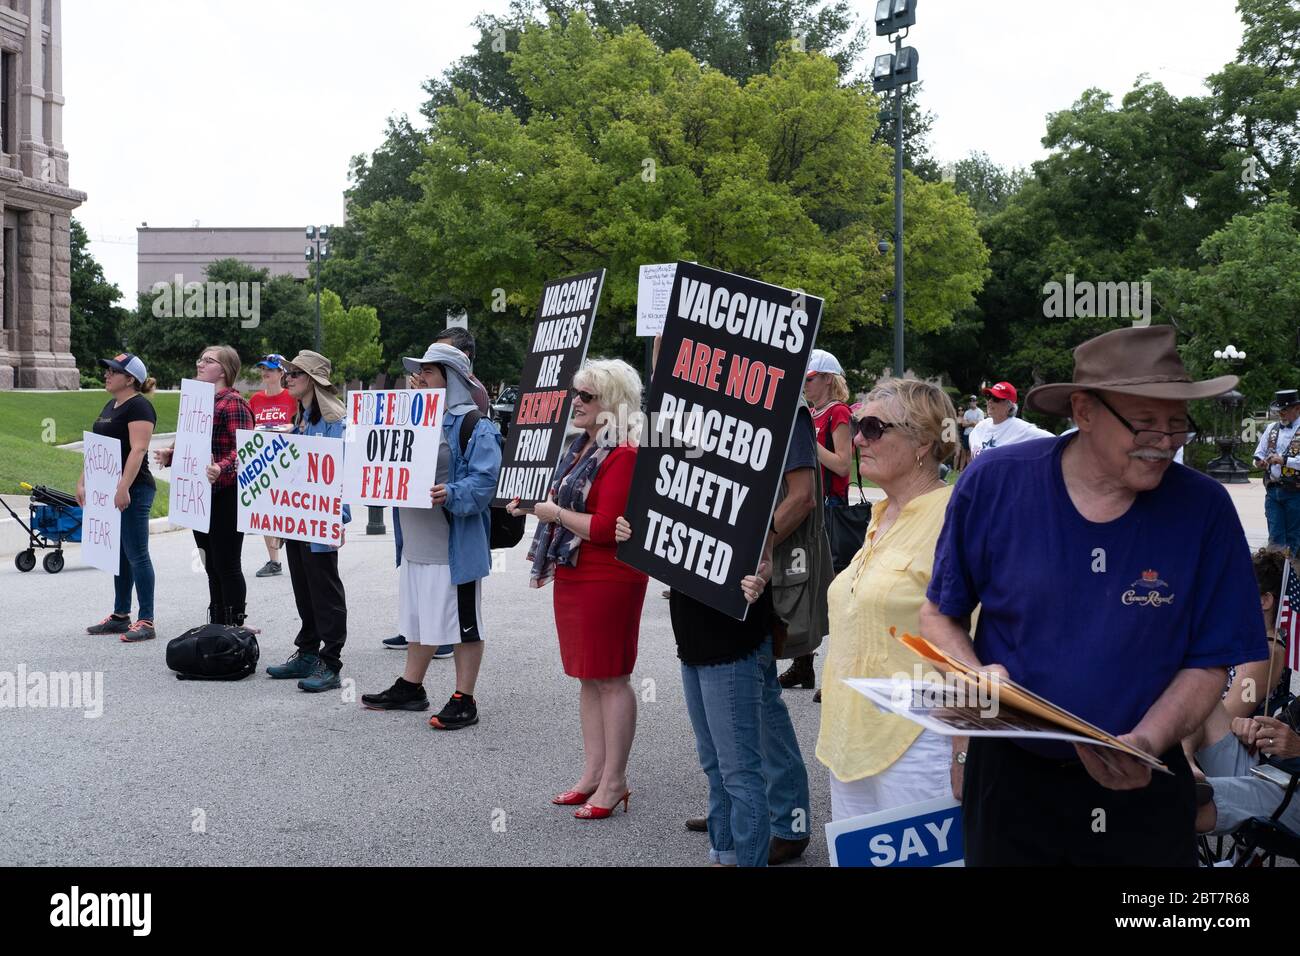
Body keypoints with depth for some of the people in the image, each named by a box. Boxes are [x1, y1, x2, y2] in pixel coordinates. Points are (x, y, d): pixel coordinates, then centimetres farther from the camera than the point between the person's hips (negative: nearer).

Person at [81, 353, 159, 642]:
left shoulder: (138, 406, -12)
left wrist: (124, 488, -27)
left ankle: (146, 621, -2)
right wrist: (84, 481, 16)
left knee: (136, 556, -6)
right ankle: (120, 616, 21)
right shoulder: (111, 406, 17)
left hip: (132, 491, -10)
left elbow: (138, 449, -21)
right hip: (109, 491, 10)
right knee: (119, 555, 14)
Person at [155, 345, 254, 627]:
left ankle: (235, 627, 6)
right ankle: (216, 625, 25)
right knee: (212, 565, 16)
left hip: (225, 495, -9)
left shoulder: (233, 403, -12)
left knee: (227, 564, -3)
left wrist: (221, 469, -37)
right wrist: (169, 455, 4)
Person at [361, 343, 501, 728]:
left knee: (461, 621, 0)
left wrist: (451, 494, -35)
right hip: (415, 542, 9)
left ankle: (464, 701, 8)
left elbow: (484, 482, -20)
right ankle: (410, 688, 32)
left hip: (454, 544, -9)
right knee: (419, 617, 19)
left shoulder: (473, 426, -12)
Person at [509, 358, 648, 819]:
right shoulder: (581, 445, 13)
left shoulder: (623, 455, -17)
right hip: (572, 574, 10)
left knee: (610, 677, -2)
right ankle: (593, 773, 22)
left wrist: (554, 512, -13)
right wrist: (535, 504, 11)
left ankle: (614, 781, 7)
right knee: (587, 677, 14)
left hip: (608, 578, -10)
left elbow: (604, 527, -23)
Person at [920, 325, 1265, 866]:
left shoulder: (1204, 509, -11)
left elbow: (1208, 663, -4)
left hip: (1141, 792, 0)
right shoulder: (994, 485, -12)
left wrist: (1146, 742, -20)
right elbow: (941, 615, 1)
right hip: (1009, 777, 0)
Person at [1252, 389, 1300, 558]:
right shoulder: (1272, 428, 13)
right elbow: (1259, 452, 17)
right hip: (1272, 490, 4)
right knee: (1275, 535, 2)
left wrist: (1285, 460, -23)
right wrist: (1259, 461, -4)